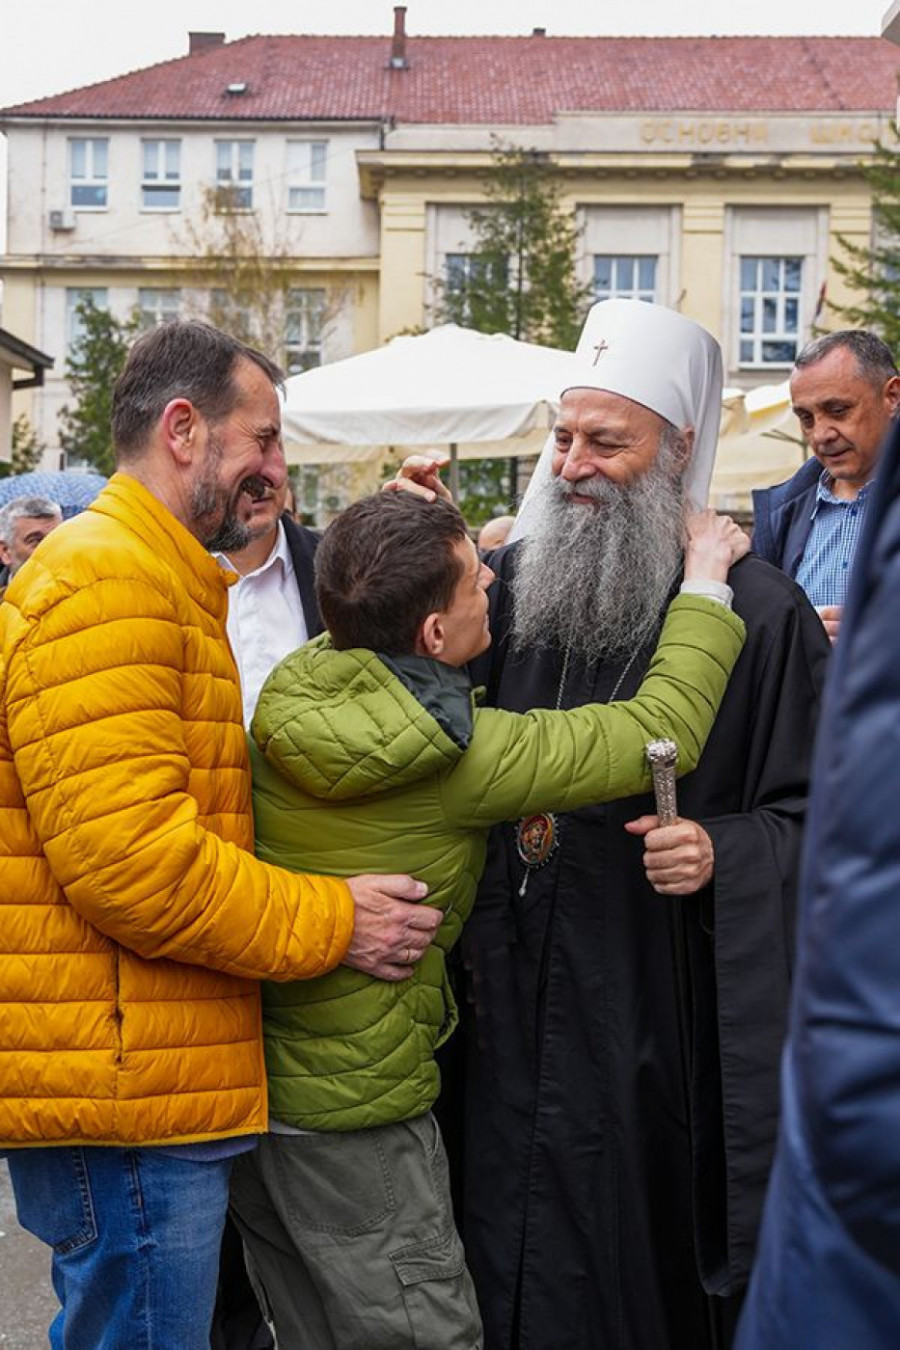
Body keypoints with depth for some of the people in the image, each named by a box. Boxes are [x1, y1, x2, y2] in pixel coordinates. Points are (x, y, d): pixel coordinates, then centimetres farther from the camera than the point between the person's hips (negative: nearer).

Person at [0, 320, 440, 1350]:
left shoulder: (159, 581, 20)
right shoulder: (105, 585, -16)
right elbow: (126, 859, -25)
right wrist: (329, 923, -15)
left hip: (147, 1088, 11)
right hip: (124, 1102, -11)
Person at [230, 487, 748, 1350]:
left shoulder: (292, 688, -5)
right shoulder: (468, 758, -23)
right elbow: (662, 730, -15)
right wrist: (704, 583, -2)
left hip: (248, 1073, 7)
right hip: (350, 1109, -7)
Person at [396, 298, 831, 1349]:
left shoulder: (757, 612, -7)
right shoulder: (510, 581, 5)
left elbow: (816, 811, -2)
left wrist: (725, 852, -22)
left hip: (664, 1019, -4)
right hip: (510, 999, 4)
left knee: (647, 1253, 8)